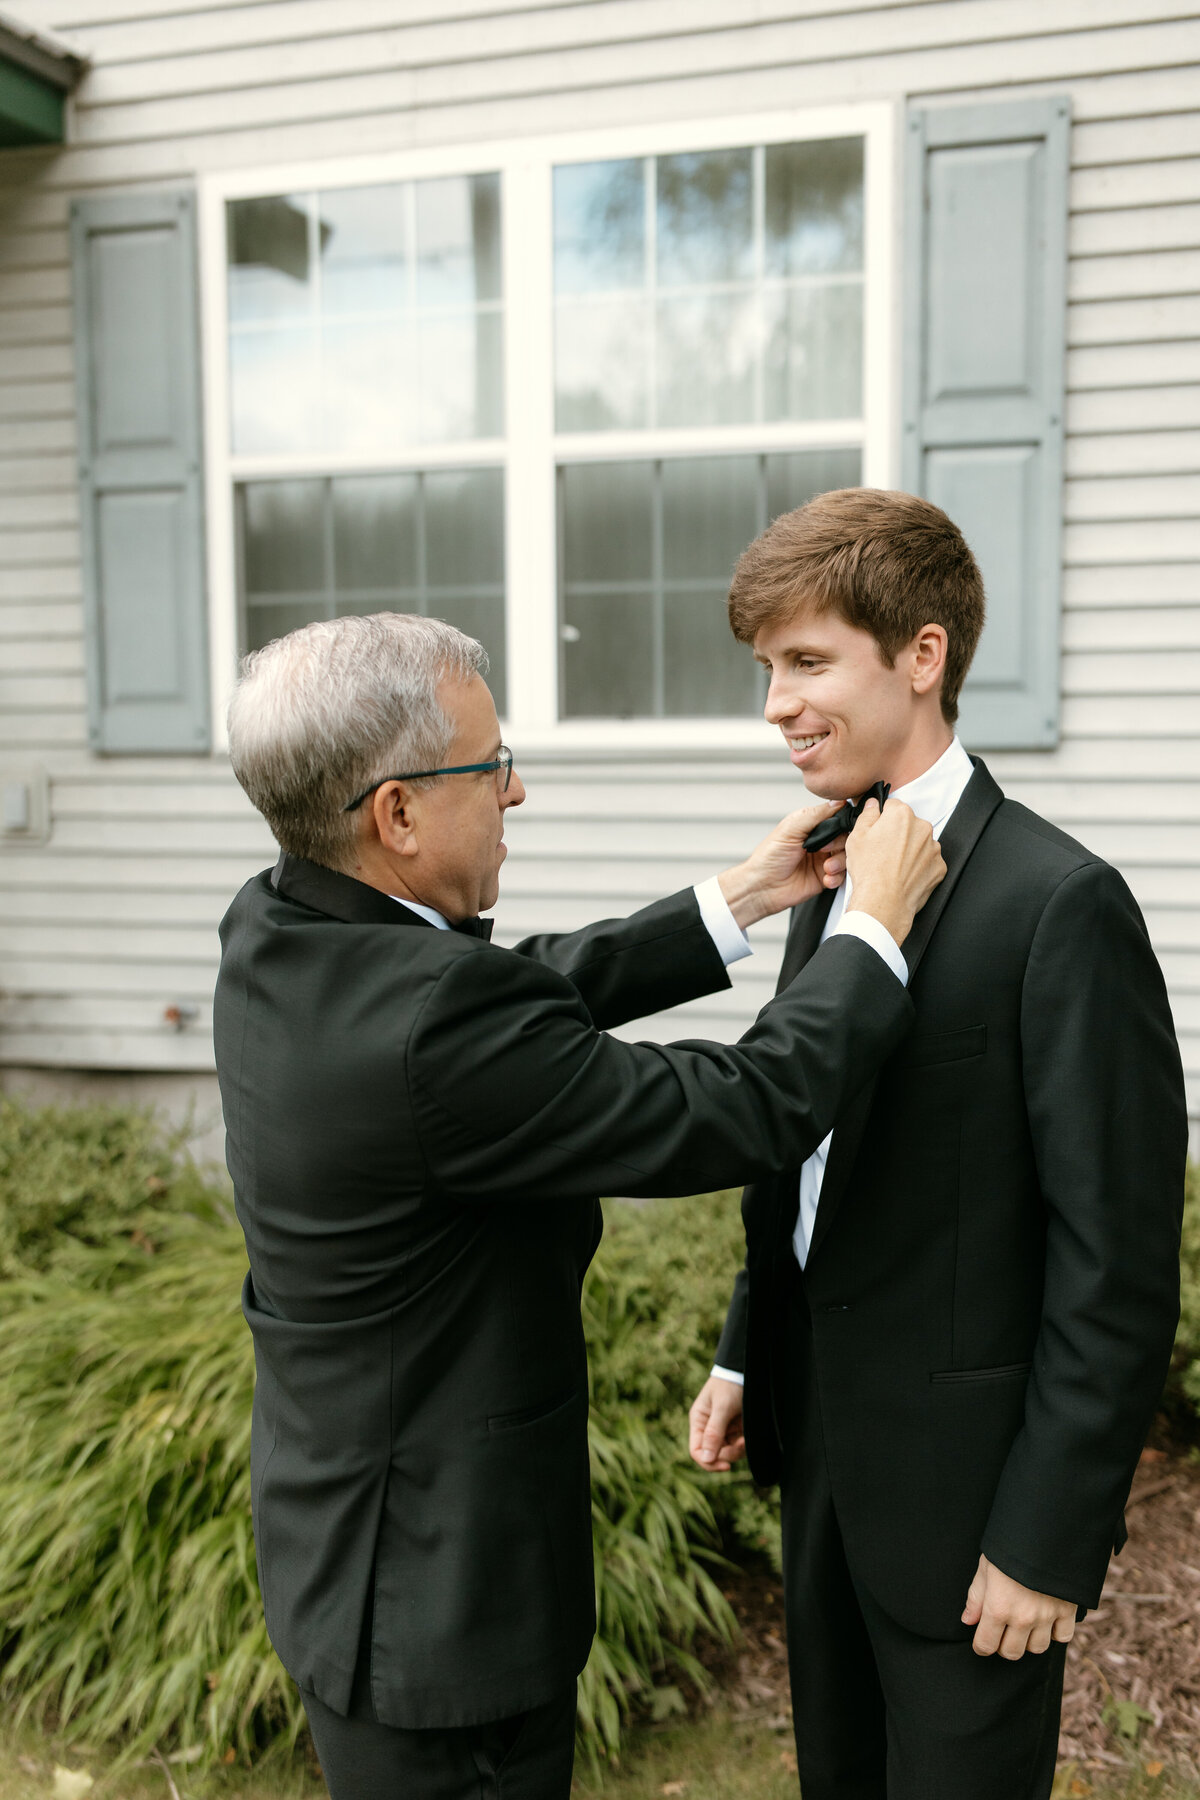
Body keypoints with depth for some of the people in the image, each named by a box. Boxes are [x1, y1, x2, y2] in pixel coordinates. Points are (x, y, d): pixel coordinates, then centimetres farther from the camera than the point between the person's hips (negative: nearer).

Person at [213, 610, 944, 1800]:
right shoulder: (433, 1022, -34)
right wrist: (879, 923, -11)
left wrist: (739, 900, 5)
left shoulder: (276, 935, -6)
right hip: (437, 1605, -8)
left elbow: (541, 990, 5)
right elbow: (747, 1112, -24)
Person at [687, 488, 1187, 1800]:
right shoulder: (830, 879, 4)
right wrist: (747, 1356, 12)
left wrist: (1049, 1539, -16)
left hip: (966, 1482, -7)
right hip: (825, 1447, 7)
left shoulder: (1059, 904, -21)